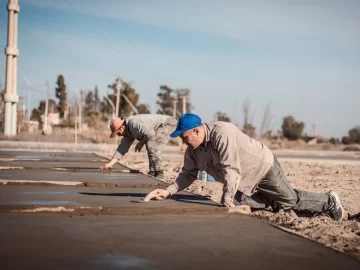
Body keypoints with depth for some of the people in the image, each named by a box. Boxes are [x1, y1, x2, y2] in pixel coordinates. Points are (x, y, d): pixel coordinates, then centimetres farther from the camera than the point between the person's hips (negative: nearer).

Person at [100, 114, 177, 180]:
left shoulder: (134, 123, -22)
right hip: (164, 125, 11)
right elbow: (122, 148, 13)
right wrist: (110, 164, 9)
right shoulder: (128, 133, 10)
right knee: (151, 147, 18)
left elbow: (150, 133, -31)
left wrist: (141, 143, -12)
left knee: (151, 146, -18)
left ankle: (159, 174, -10)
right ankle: (152, 173, 21)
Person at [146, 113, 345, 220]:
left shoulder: (222, 133, -36)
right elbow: (188, 174, -2)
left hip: (263, 167, -8)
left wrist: (227, 199, -38)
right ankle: (277, 203, 25)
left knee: (291, 199, 4)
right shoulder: (193, 149, -9)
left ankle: (329, 201, 29)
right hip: (245, 180, 8)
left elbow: (231, 169, -38)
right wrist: (168, 191, -15)